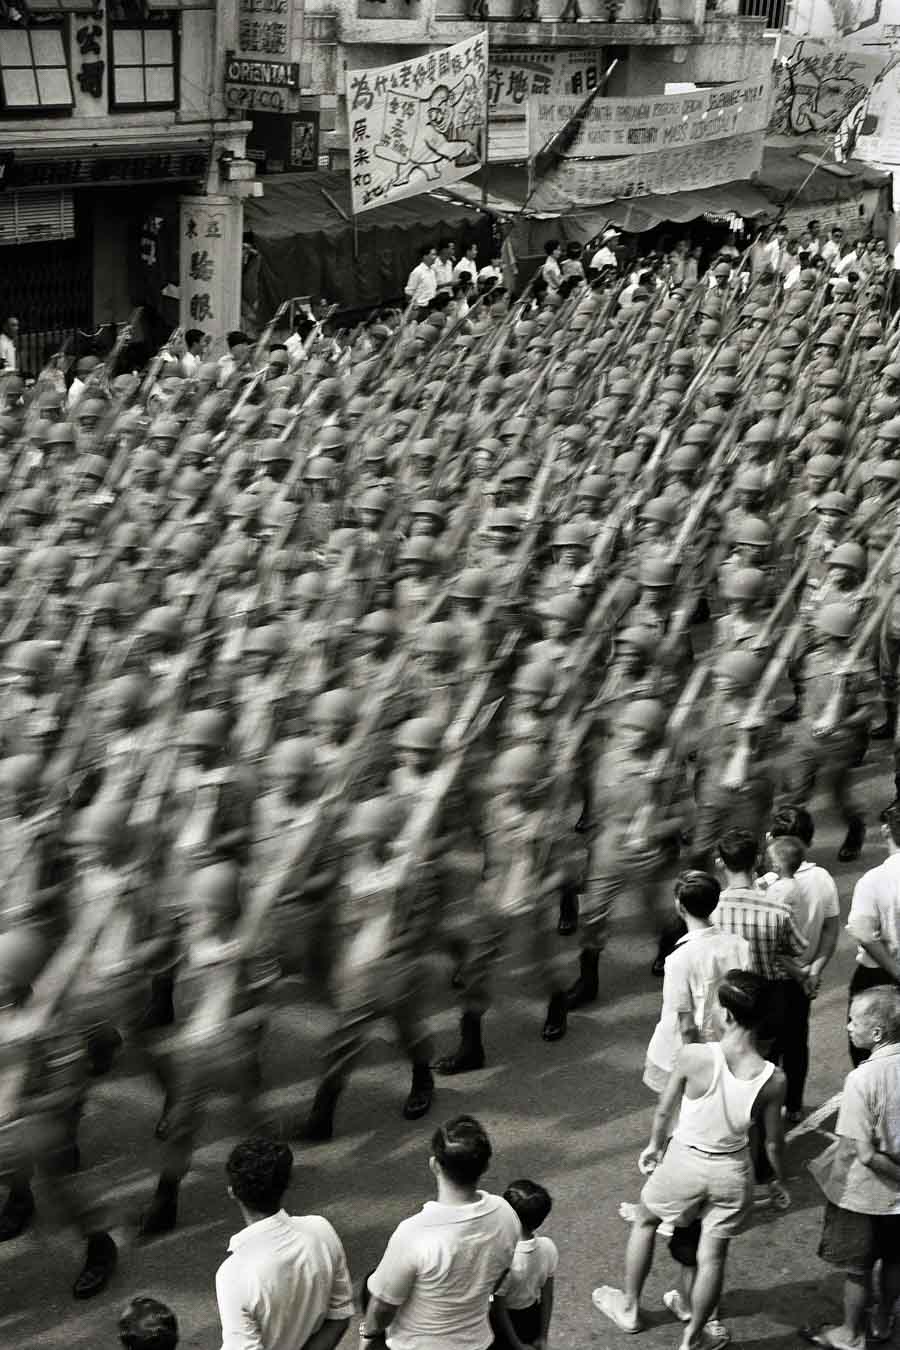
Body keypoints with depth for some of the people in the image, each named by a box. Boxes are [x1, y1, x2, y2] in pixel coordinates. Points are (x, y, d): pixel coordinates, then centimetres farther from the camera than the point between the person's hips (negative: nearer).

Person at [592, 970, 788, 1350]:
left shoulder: (693, 1057, -26)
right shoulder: (773, 1080, -21)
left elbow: (664, 1111, -8)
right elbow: (773, 1142, -6)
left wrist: (654, 1145, 13)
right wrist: (780, 1180, 15)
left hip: (685, 1162, -1)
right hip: (732, 1173, 1)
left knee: (644, 1221, 28)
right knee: (712, 1256, 19)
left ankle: (629, 1307, 43)